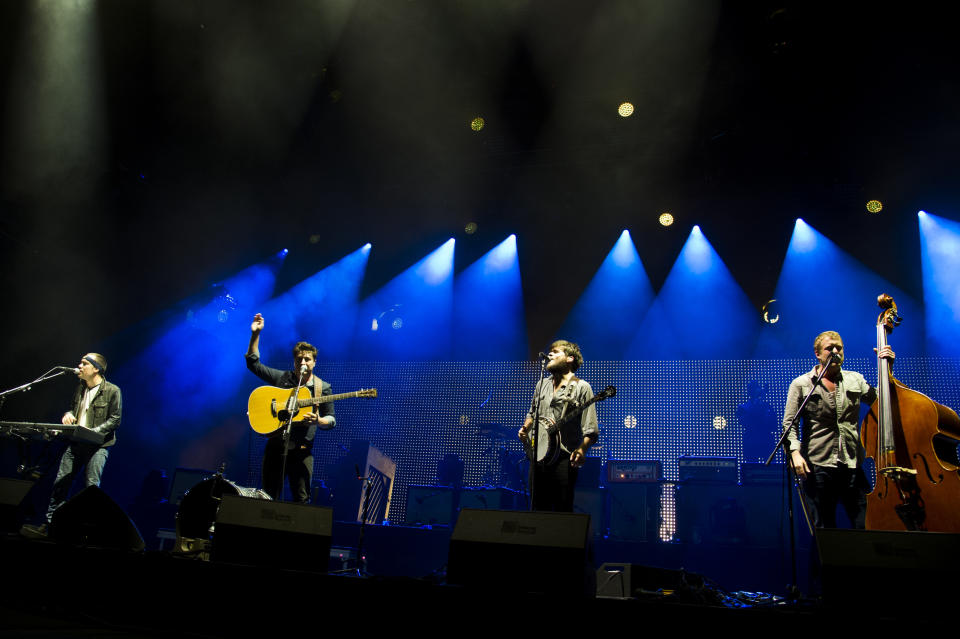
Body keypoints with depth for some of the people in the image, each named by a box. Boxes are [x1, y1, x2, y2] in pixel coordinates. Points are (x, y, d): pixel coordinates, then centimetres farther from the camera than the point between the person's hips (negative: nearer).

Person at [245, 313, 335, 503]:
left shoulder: (323, 388, 4)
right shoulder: (281, 378, 8)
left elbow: (331, 419, 6)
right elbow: (253, 363, 11)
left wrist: (318, 420, -17)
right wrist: (255, 335, 2)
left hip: (302, 449, -1)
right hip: (275, 445, 2)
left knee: (302, 499, -4)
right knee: (269, 498, 4)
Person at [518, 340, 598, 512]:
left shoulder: (581, 387, -4)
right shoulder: (542, 384, 16)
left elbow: (590, 429, -10)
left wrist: (582, 450, -26)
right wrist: (525, 429, 8)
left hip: (564, 459, -6)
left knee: (563, 510, -5)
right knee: (539, 508, 10)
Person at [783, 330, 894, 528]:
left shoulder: (855, 380, 15)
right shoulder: (801, 384, 4)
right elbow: (789, 422, 1)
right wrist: (795, 452, -13)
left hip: (852, 465, 3)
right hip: (817, 466, -2)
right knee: (824, 531, 4)